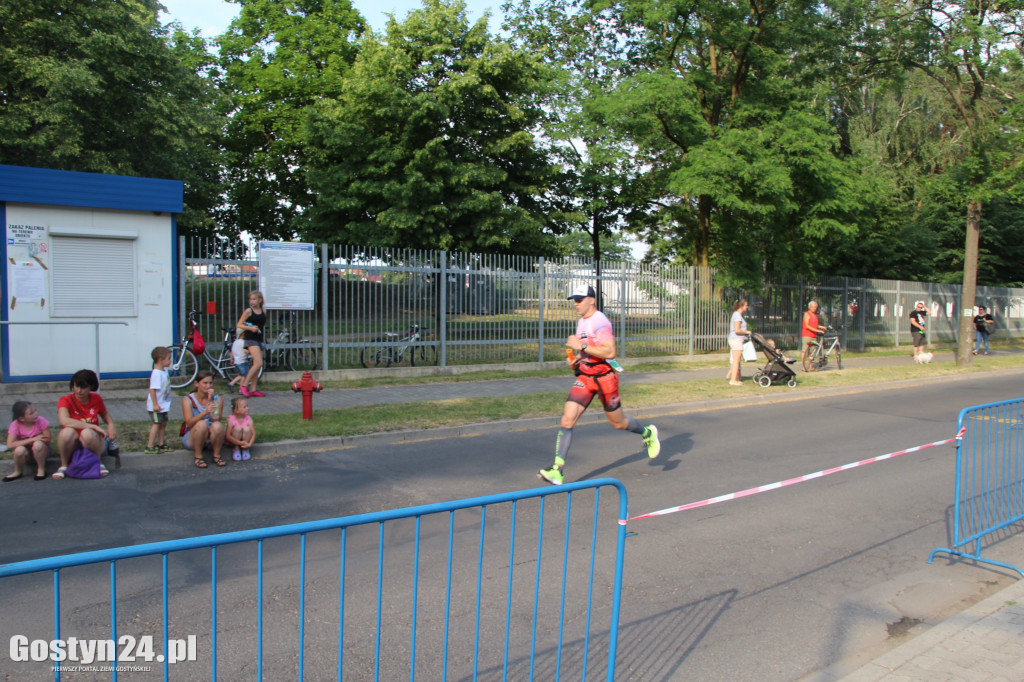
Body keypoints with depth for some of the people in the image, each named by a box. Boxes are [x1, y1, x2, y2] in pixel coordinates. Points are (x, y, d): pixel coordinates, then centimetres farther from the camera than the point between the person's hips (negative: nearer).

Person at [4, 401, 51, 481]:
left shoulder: (41, 421, -18)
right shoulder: (15, 425, -17)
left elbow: (47, 439, -18)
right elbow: (10, 445, -28)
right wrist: (32, 439, -32)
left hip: (41, 450, -1)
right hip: (26, 454, 1)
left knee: (38, 444, -34)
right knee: (20, 449, -33)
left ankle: (41, 469, -10)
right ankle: (18, 472, -2)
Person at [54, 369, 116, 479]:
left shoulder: (96, 399, 0)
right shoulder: (66, 400, -10)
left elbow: (105, 414, 22)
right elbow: (64, 421, -31)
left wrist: (111, 425, -2)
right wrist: (94, 426, -33)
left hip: (91, 443, 1)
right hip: (72, 446, -1)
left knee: (87, 433, -34)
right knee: (68, 432, -34)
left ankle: (98, 462, -7)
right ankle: (64, 465, -9)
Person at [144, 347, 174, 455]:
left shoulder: (164, 371, 8)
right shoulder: (156, 374, -22)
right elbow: (152, 389, -26)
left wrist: (167, 403, 23)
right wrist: (155, 405, -26)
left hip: (164, 404, 9)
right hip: (156, 406, -9)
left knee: (163, 423, 14)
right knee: (157, 424, -5)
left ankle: (161, 444, 24)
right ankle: (149, 447, 1)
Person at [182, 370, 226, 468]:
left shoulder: (216, 399, 0)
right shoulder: (188, 400, -7)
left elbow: (216, 420, -15)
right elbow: (190, 422, -22)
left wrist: (211, 401, -21)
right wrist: (205, 412, -38)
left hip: (211, 437, 2)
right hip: (191, 439, -2)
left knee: (217, 425, -31)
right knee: (202, 424, -33)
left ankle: (216, 456, -11)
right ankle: (198, 457, -16)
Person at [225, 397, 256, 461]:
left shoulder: (248, 419, -13)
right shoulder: (231, 419, -21)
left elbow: (253, 433, -16)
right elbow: (228, 436, -26)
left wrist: (249, 444, -32)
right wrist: (240, 443, -34)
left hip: (245, 440, 2)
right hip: (234, 441, -2)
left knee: (246, 429, -28)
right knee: (238, 428, -29)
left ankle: (245, 450, -7)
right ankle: (236, 449, -11)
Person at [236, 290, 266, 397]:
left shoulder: (263, 311, 10)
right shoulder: (249, 311, -4)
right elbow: (239, 325, -5)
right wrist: (250, 328, -17)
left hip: (259, 340, 6)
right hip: (250, 339, -6)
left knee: (257, 365, 6)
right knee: (258, 363, -18)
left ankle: (252, 389, 11)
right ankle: (244, 385, -10)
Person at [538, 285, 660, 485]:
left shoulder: (600, 322, -16)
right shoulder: (582, 322, 12)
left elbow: (609, 352, -26)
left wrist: (581, 346, -25)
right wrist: (577, 359, 8)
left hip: (604, 377, -7)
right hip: (584, 377, 7)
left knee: (618, 423, 10)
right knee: (567, 419, -9)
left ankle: (648, 433, 42)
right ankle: (558, 471, -12)